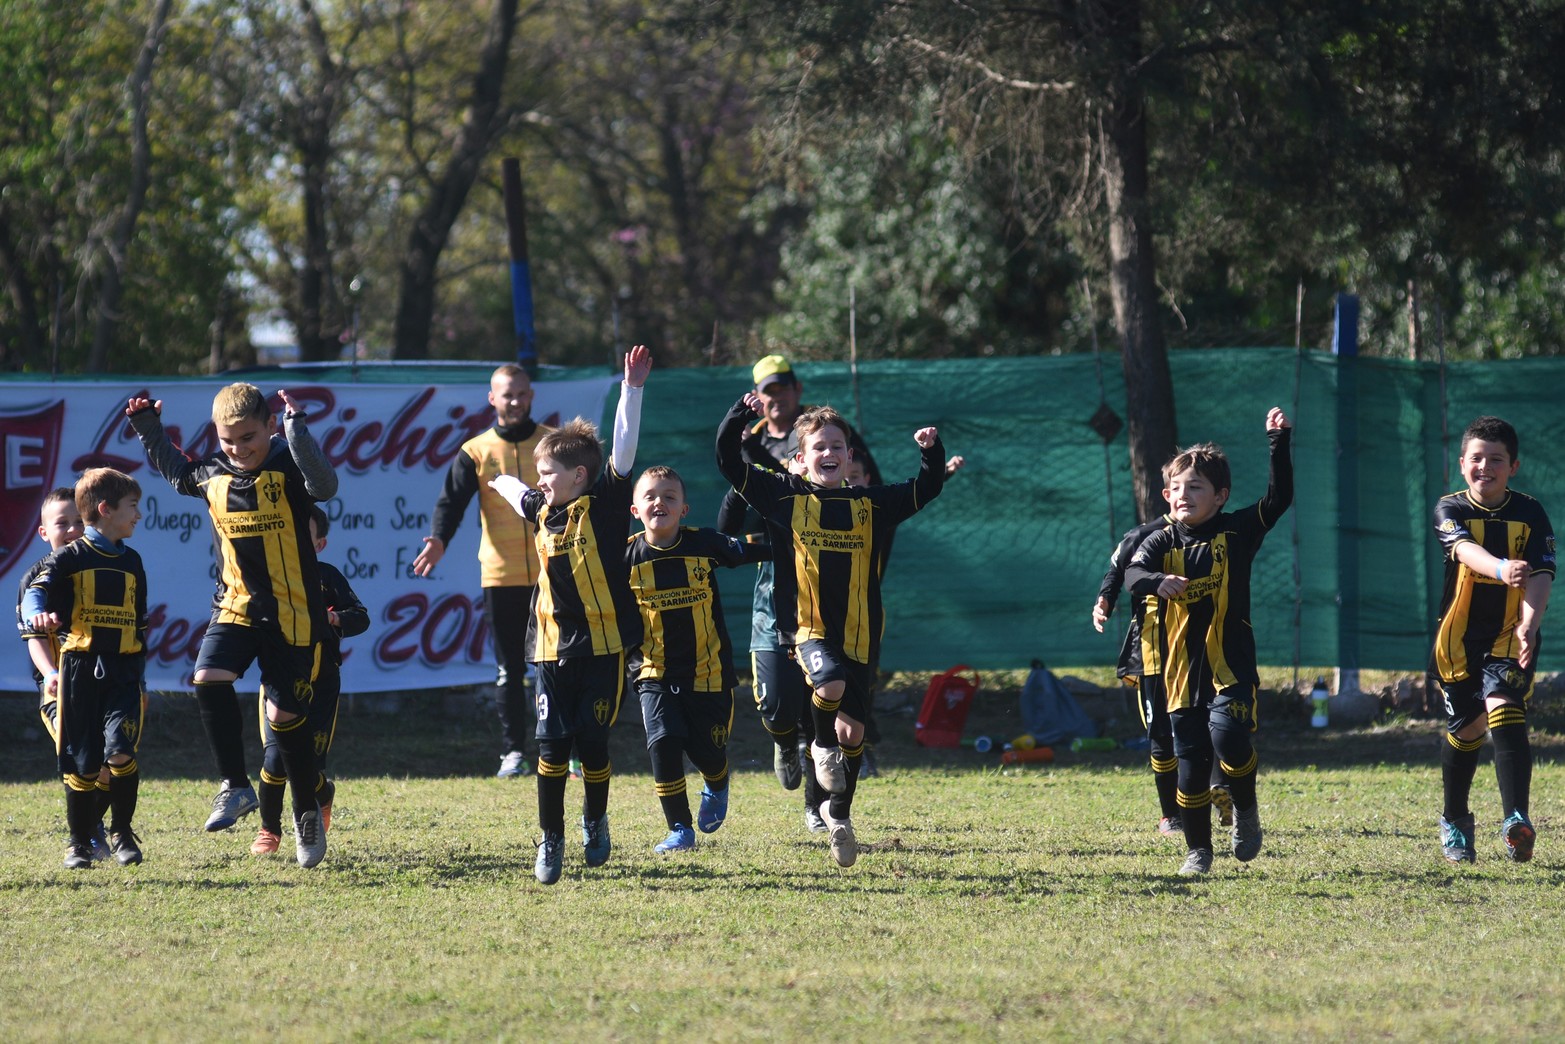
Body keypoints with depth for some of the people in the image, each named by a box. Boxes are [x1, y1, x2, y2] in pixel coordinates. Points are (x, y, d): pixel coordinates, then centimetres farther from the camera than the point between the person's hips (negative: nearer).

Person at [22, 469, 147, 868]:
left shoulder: (131, 562, 16)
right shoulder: (69, 558, 0)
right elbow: (36, 593, -15)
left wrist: (138, 673, 24)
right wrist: (38, 615, -37)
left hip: (123, 671, 3)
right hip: (79, 668, -3)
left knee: (120, 752, -16)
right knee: (81, 763, 0)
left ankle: (123, 832, 2)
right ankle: (78, 844, 15)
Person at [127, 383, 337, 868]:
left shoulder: (286, 469, -13)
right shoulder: (211, 476, 3)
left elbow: (324, 487, -35)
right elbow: (176, 472, 27)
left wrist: (298, 432, -41)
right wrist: (149, 431, 17)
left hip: (293, 613, -4)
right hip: (236, 605, 4)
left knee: (285, 713, 0)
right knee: (209, 678, -20)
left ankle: (307, 810, 20)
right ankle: (235, 787, -9)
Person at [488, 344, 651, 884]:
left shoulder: (604, 505, -6)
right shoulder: (543, 510, 9)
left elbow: (623, 451, -18)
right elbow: (514, 489, 33)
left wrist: (632, 390, -25)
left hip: (603, 646, -4)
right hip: (553, 649, 4)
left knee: (592, 743, 0)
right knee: (552, 746, -1)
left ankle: (595, 823, 23)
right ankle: (550, 840, 7)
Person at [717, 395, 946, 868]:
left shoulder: (871, 504, 7)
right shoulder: (785, 496, 1)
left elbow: (927, 489, 13)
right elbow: (729, 461, -1)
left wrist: (932, 453, -5)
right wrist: (741, 415, -13)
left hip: (857, 634, 3)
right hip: (807, 627, -3)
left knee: (853, 731, 8)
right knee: (830, 685, -33)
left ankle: (839, 813, 31)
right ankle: (823, 746, 0)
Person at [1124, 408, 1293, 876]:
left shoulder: (1236, 532, 1)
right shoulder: (1163, 542, 2)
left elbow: (1279, 498, -6)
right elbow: (1132, 573, -14)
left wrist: (1279, 443, -12)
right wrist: (1158, 582, -36)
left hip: (1230, 664, -2)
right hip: (1181, 668, 2)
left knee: (1228, 736, -24)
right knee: (1191, 762, 5)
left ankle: (1246, 810, 3)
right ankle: (1198, 849, 17)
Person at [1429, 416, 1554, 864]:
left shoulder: (1531, 515, -3)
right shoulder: (1450, 510, -5)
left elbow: (1541, 575, -13)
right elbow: (1466, 550, -27)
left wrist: (1529, 624, -32)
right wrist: (1502, 569, -49)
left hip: (1510, 638, -1)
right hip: (1460, 638, 1)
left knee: (1503, 709, -22)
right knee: (1465, 728, 10)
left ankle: (1516, 818, -30)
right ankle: (1455, 822, 32)